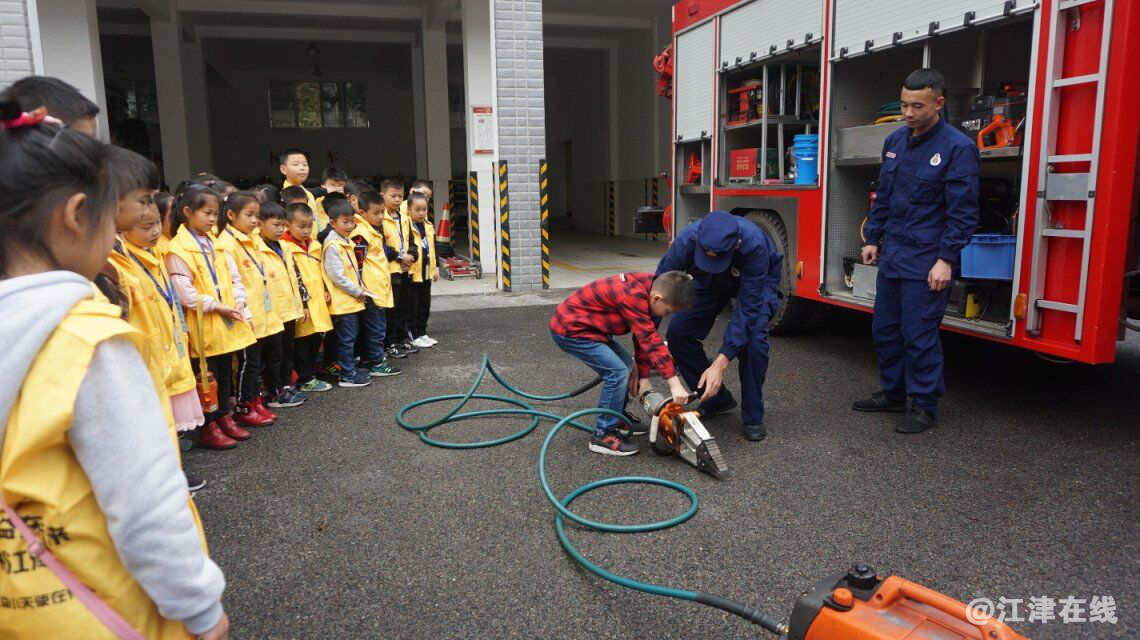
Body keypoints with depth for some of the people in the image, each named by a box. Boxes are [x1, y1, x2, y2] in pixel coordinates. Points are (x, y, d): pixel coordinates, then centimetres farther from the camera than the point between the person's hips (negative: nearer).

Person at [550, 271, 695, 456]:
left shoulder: (645, 288, 1)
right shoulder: (633, 296, -29)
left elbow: (643, 337, 7)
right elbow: (650, 340, -30)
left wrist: (644, 376, 8)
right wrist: (675, 384, -28)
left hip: (580, 323, 10)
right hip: (569, 330, -10)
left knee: (623, 363, 14)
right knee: (618, 371, -15)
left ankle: (618, 419, 28)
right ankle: (603, 437, -4)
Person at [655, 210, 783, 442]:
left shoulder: (754, 244, -43)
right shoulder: (686, 241, -37)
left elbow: (747, 309, -40)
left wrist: (719, 364, -45)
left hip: (759, 279, -3)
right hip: (710, 283, 3)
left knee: (753, 340, -26)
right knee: (678, 333, -12)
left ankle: (753, 416, -4)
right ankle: (716, 398, 9)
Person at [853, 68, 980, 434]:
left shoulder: (958, 148, -11)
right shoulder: (895, 141, 10)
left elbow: (963, 212, -13)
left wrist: (947, 260, -17)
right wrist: (873, 239, 14)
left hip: (926, 262, -7)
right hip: (892, 255, 7)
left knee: (919, 335, -2)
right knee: (885, 328, 13)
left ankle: (924, 406, 12)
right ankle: (892, 393, 29)